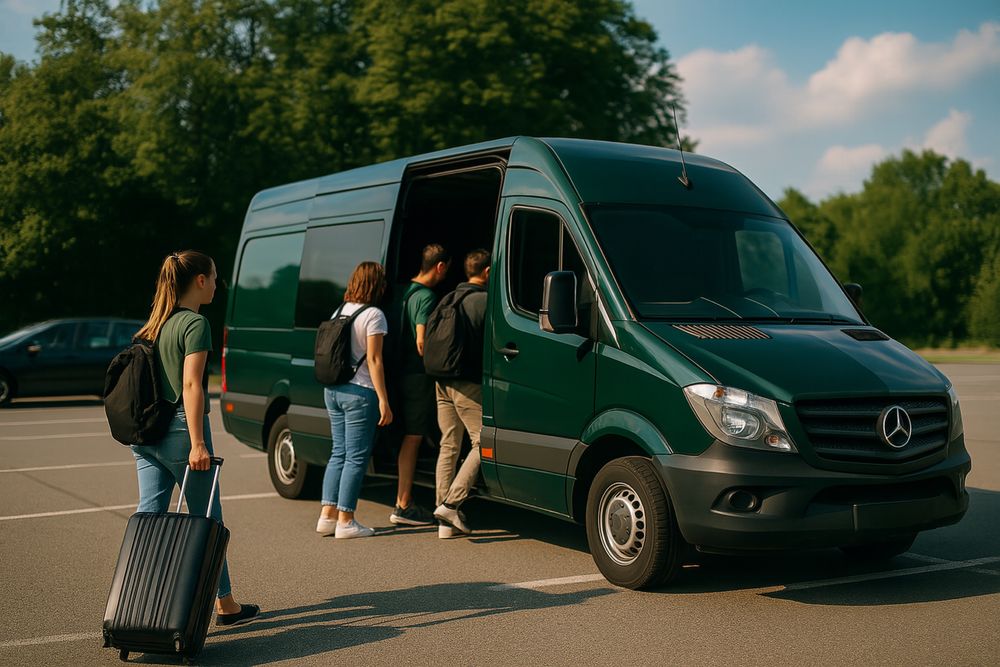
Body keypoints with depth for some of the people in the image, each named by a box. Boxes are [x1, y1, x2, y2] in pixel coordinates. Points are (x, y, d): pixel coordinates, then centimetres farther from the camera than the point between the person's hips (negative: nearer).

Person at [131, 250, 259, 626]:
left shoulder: (155, 324, 13)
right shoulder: (195, 324, -11)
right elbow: (191, 385, -18)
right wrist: (198, 444, -19)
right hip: (179, 430, -8)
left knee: (149, 515, 6)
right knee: (207, 519, 5)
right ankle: (225, 605, 17)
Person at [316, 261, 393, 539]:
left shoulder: (339, 312, 12)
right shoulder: (373, 315, -10)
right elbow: (373, 360, -15)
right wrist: (383, 400, -15)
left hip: (333, 390, 8)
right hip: (360, 392, -8)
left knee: (339, 452, 15)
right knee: (356, 457, -1)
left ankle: (327, 516, 14)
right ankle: (345, 521, 1)